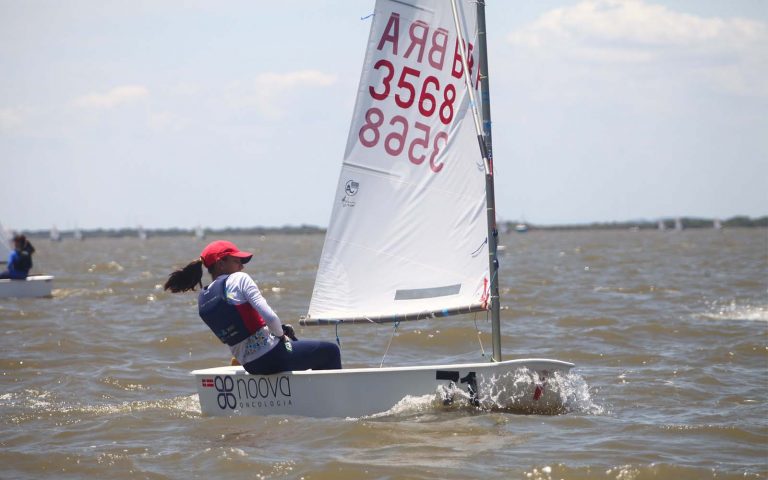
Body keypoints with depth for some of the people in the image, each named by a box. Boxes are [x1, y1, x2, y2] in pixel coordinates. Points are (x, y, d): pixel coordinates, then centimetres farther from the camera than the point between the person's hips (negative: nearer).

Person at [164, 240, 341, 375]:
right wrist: (280, 334, 0)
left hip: (251, 366, 8)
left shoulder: (202, 299, 8)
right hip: (271, 356, -8)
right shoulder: (239, 279, -13)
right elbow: (269, 316, -21)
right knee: (331, 351, 11)